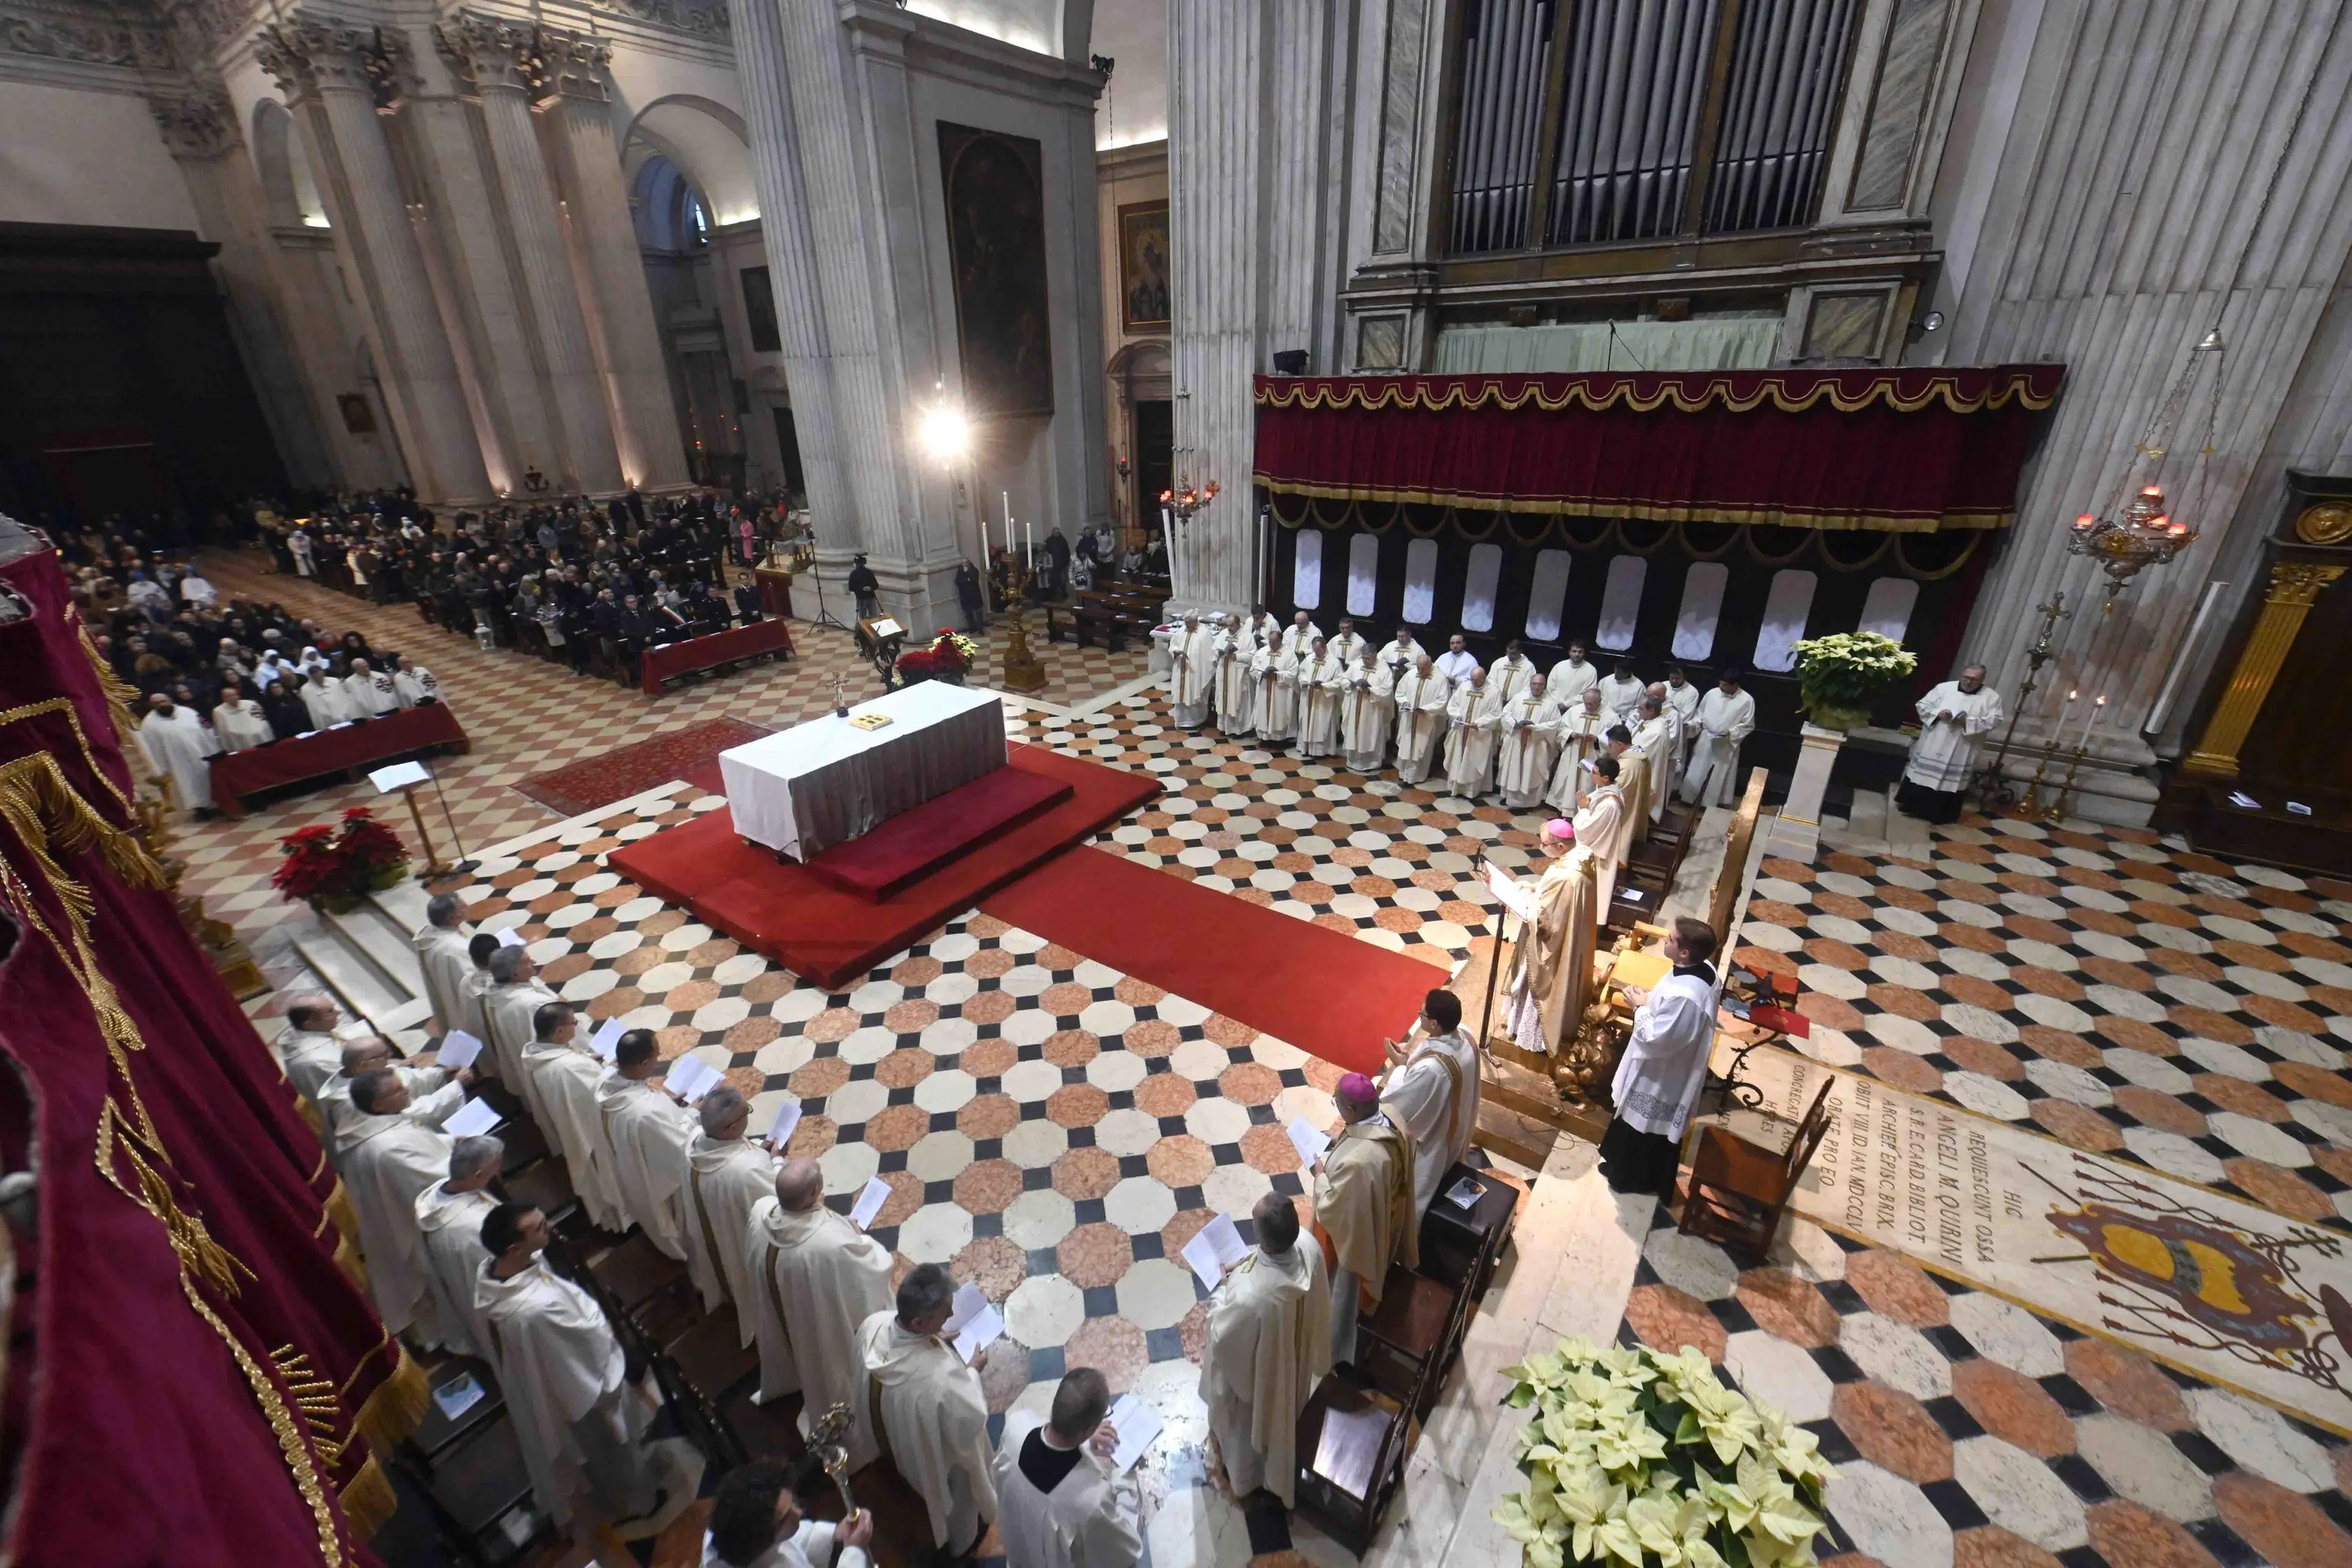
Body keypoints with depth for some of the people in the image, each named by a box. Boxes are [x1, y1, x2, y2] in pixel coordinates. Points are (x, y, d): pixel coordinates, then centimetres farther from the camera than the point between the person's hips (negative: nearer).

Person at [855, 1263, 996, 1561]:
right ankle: (960, 1544, 60)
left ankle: (936, 1535, 67)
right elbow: (970, 1424, -29)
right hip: (939, 1455, -6)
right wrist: (973, 1371, -16)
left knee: (922, 1490, 39)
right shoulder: (940, 1379, -49)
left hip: (893, 1437, 6)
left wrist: (937, 1337, -8)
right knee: (956, 1502, 31)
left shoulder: (872, 1324, -32)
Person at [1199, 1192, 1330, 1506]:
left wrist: (1220, 1291, -13)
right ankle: (1280, 1471, 67)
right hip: (1296, 1359, 6)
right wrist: (1248, 1264, -5)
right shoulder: (1311, 1251, -32)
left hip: (1256, 1375, -5)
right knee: (1284, 1414, 37)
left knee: (1251, 1424, 29)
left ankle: (1244, 1474, 60)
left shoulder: (1248, 1296, -47)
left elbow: (1222, 1338, -26)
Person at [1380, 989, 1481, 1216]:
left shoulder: (1429, 1068, -43)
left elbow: (1400, 1105, -26)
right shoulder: (1465, 1037, -18)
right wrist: (1410, 1054, -7)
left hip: (1427, 1140, -8)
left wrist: (1401, 1065, -16)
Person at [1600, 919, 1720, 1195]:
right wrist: (1650, 999, -4)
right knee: (1658, 1129, 30)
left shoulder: (1684, 996, -40)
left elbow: (1656, 1039, -29)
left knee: (1638, 1128, 16)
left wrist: (1640, 1006, -17)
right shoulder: (1703, 969, -10)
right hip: (1674, 1069, 9)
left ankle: (1626, 1176, 39)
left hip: (1658, 1074, -9)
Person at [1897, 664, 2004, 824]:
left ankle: (1940, 814, 12)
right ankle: (1911, 806, 18)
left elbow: (1994, 721, -7)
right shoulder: (1944, 687, 3)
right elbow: (1923, 705, 4)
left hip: (1960, 752, -1)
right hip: (1932, 744, 2)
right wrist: (1937, 714, -14)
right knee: (1922, 774, 7)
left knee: (1951, 780, 4)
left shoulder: (1992, 697, 0)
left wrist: (1968, 721, -20)